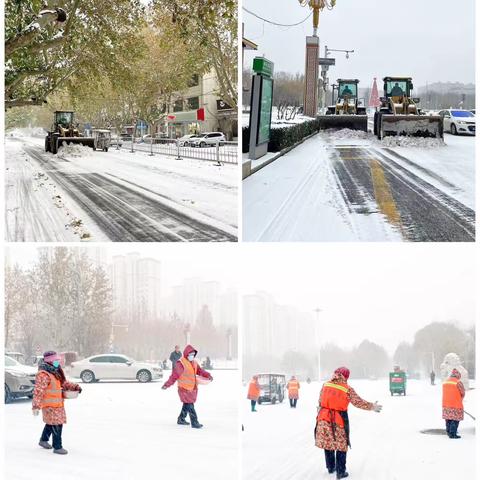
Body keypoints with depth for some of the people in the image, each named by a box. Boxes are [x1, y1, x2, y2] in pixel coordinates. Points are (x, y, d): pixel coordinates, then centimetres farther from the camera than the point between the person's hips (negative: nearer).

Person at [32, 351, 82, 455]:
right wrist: (36, 406, -28)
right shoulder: (43, 375, -19)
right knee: (57, 425, -9)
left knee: (51, 423, 23)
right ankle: (57, 447, -2)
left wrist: (75, 387, 9)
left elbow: (64, 383, 24)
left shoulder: (56, 372, 12)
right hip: (50, 405, -10)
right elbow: (38, 391, -23)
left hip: (58, 404, 10)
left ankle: (43, 440, 42)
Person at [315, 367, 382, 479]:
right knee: (341, 445, 8)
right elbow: (358, 402, -7)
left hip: (324, 419, 4)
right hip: (339, 420, -3)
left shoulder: (325, 385, -1)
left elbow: (320, 402, 8)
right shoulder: (348, 389, -12)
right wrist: (372, 407, 7)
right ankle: (340, 472, 9)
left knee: (327, 443, 18)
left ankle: (331, 467, 28)